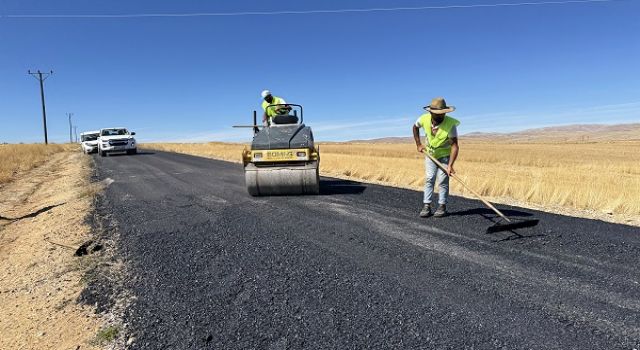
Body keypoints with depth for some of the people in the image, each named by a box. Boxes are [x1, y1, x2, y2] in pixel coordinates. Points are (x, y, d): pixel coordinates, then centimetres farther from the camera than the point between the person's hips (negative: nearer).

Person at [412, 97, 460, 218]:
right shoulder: (424, 119, -20)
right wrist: (418, 144, 0)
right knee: (429, 179, 1)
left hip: (445, 155, -3)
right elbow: (415, 127, 4)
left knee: (442, 180, -6)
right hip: (430, 153, 3)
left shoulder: (450, 124, -29)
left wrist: (450, 165, -40)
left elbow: (454, 145, -32)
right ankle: (427, 206, 3)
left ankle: (442, 206, 6)